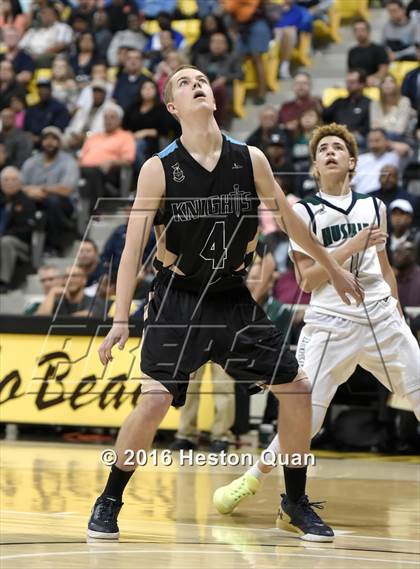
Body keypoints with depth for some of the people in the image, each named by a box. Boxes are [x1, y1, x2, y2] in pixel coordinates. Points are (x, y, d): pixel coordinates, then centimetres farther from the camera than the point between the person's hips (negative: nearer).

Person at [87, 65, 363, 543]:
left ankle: (296, 500, 21)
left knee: (296, 390, 1)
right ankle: (109, 501, 0)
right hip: (178, 300, -4)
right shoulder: (158, 169, -10)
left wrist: (331, 267, 20)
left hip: (233, 297, 4)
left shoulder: (250, 160, -2)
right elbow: (133, 245, -11)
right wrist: (120, 320, -17)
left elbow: (289, 218, 12)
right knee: (154, 399, -19)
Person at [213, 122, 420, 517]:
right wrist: (351, 247, -15)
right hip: (330, 323, -4)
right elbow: (307, 280, -8)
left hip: (382, 318, 4)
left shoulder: (373, 207, 12)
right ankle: (252, 479, 13)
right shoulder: (304, 212, 0)